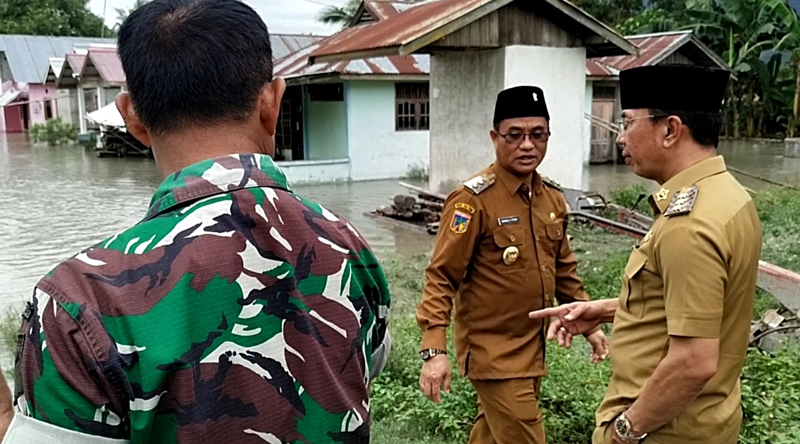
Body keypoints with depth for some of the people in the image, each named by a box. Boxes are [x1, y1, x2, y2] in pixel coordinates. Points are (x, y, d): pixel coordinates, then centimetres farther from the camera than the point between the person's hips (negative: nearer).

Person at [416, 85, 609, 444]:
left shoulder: (552, 196, 4)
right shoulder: (473, 200, -18)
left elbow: (563, 269, 15)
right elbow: (442, 277, -19)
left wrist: (588, 323, 14)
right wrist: (434, 351, -25)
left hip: (533, 346, 7)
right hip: (493, 351, -7)